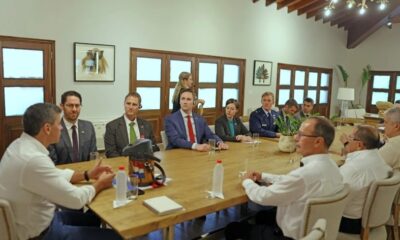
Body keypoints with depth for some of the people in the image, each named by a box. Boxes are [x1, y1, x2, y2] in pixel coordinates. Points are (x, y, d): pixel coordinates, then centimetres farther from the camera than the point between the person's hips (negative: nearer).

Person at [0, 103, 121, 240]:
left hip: (33, 219, 10)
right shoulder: (34, 159, -32)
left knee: (93, 218, 25)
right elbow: (76, 199, -25)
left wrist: (87, 175, 5)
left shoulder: (21, 145, -2)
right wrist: (99, 184, -7)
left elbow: (54, 175, 12)